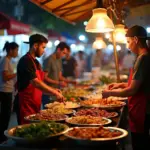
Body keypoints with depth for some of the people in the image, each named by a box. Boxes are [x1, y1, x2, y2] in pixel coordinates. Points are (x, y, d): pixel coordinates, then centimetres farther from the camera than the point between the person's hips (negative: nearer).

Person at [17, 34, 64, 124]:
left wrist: (53, 90, 6)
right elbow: (35, 83, -26)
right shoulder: (26, 61, -16)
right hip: (26, 105, -9)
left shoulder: (35, 62, 14)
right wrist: (55, 93, -21)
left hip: (35, 105, 9)